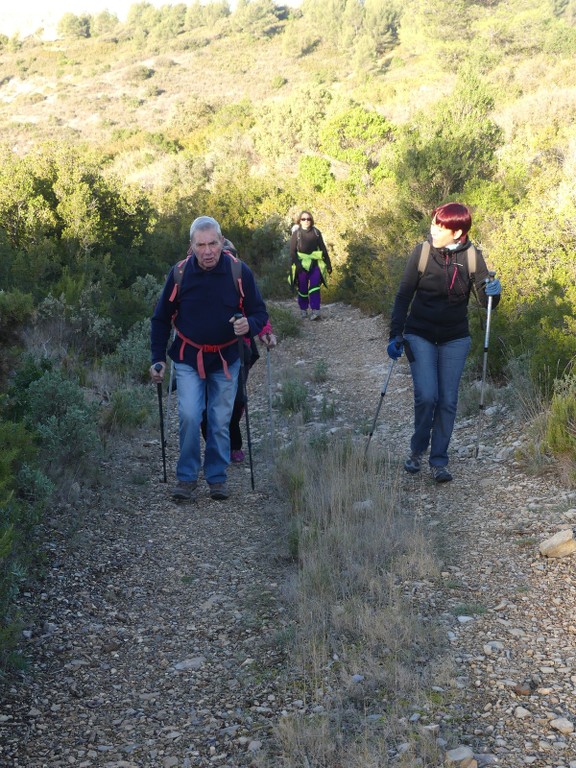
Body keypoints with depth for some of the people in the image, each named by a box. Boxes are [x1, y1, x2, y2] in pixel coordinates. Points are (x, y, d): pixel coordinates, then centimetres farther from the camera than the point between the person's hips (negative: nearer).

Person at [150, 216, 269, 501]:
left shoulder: (240, 272, -12)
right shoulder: (179, 274, -11)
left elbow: (259, 313, -2)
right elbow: (161, 319, 1)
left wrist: (249, 325, -26)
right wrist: (157, 359, -4)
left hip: (226, 359, 1)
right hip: (188, 359, 0)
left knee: (220, 421, 6)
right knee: (189, 417, -11)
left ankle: (217, 477, 21)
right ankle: (186, 477, 6)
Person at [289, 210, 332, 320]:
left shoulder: (316, 232, 7)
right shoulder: (296, 233, 1)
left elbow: (323, 249, 11)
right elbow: (292, 251, -4)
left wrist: (328, 264, 8)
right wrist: (297, 264, -18)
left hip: (315, 264, 1)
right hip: (302, 265, -1)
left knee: (314, 286, -11)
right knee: (303, 289, 6)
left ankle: (315, 311, -16)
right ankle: (303, 309, 23)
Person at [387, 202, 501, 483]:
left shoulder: (473, 257, -6)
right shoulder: (421, 253, -9)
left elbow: (486, 301, -2)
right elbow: (403, 296, -3)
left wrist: (492, 291, -26)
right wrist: (395, 335, -8)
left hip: (455, 339, 1)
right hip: (420, 336, -1)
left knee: (448, 401, 0)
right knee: (426, 396, -13)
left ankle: (439, 461, 12)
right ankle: (417, 449, 12)